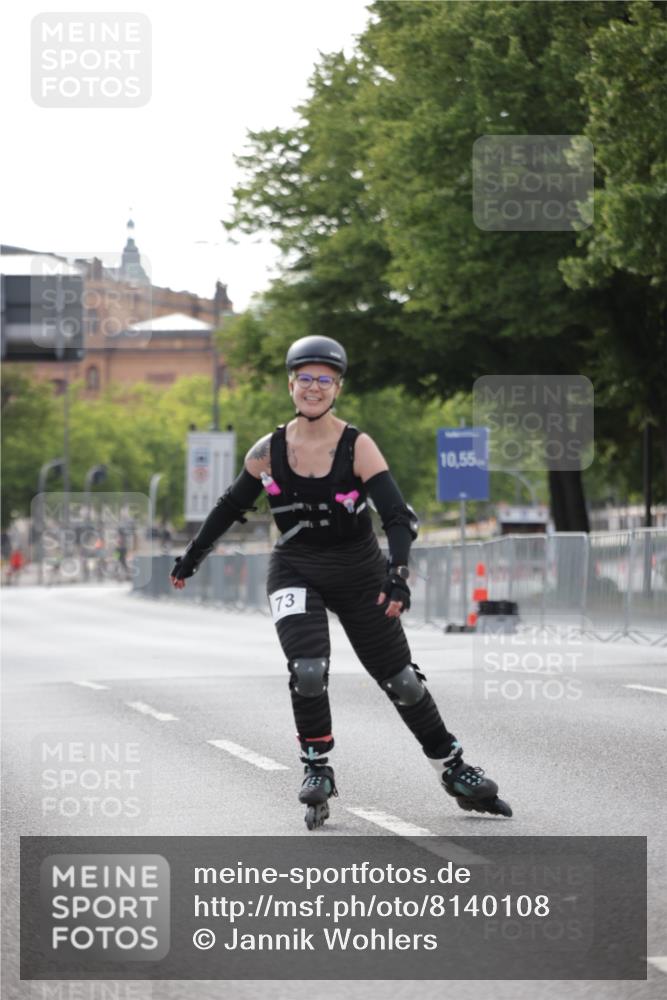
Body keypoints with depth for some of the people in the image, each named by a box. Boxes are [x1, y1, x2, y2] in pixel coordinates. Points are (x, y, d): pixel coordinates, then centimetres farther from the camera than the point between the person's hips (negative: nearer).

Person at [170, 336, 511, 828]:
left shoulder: (358, 447, -14)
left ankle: (454, 769, 23)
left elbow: (399, 515, -20)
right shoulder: (269, 451, -6)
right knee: (308, 670, -23)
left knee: (400, 678, 7)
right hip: (296, 572, 1)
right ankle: (317, 770, -4)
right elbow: (231, 507, 10)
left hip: (360, 574, -1)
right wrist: (191, 557, 18)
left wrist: (398, 574, -35)